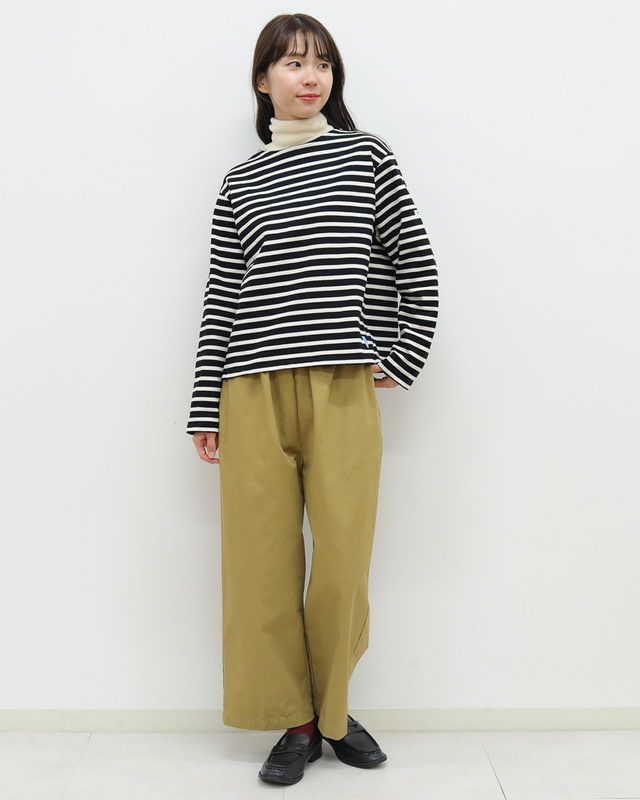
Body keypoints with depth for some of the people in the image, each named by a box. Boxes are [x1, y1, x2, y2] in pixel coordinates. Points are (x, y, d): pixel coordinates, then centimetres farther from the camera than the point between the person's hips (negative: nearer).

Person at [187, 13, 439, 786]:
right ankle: (294, 721, 18)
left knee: (343, 562, 0)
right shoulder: (240, 181, 13)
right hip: (254, 393, 1)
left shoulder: (367, 155, 10)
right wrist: (204, 408, 5)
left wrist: (402, 360, 2)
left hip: (344, 390, -1)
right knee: (263, 561, 2)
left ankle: (334, 710, 23)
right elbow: (220, 297, 8)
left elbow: (418, 270, 10)